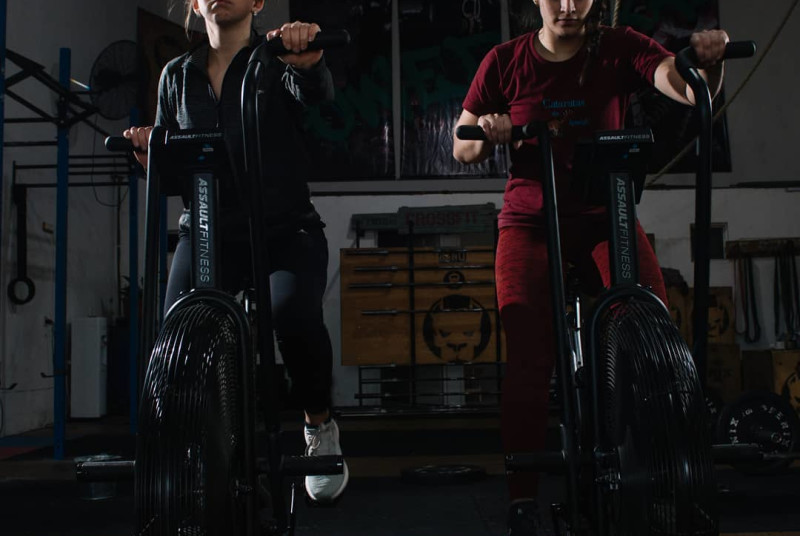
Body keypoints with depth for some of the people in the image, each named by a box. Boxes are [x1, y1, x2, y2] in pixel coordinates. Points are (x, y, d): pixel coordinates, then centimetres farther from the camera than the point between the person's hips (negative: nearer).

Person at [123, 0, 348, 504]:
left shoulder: (276, 61, 6)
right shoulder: (177, 75, 18)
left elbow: (317, 92, -17)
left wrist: (309, 58, -39)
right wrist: (147, 150, -4)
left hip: (284, 230, -2)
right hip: (207, 231, 3)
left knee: (294, 315, -31)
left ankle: (320, 426, -4)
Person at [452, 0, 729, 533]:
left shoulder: (619, 48, -2)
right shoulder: (505, 62, 0)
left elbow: (691, 90, -17)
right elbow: (462, 150, 4)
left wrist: (708, 59, -40)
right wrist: (489, 133, -19)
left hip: (604, 217, 1)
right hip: (530, 222, 0)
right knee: (530, 360, -16)